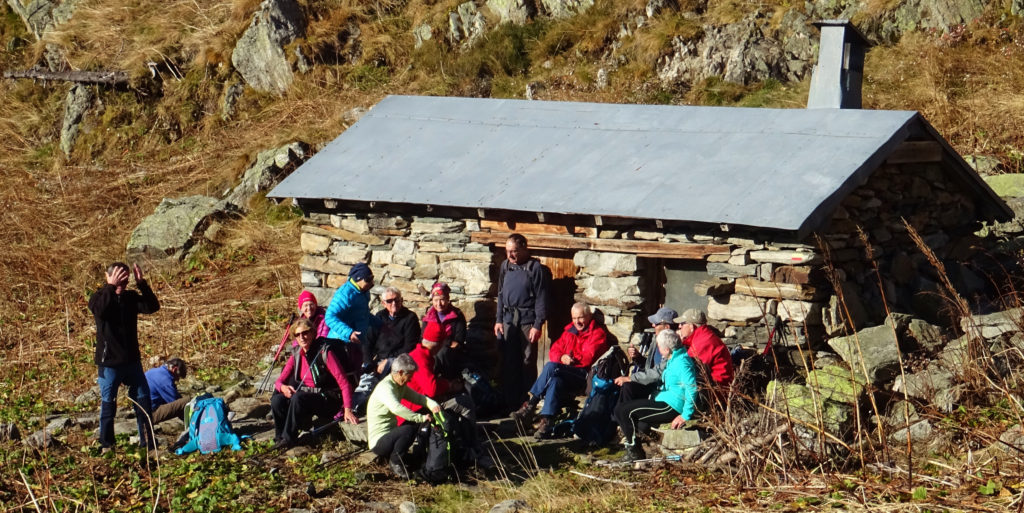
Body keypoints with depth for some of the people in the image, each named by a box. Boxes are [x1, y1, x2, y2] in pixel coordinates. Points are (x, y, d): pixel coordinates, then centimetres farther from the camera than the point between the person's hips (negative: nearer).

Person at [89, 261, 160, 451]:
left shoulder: (131, 297, 5)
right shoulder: (99, 297, -6)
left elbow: (152, 307, -11)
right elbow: (100, 309, -29)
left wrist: (142, 284, -21)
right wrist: (111, 287, -34)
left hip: (132, 360, 4)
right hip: (109, 362, -4)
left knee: (143, 400, 7)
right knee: (108, 403, 3)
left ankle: (148, 442, 17)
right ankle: (106, 445, 14)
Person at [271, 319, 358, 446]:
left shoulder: (324, 353, -11)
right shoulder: (296, 356, 7)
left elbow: (344, 383, -16)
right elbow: (280, 381, 7)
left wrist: (347, 410, -27)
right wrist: (282, 387, -20)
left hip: (327, 401, -5)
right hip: (305, 397, 6)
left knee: (298, 397, -34)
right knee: (277, 400, -21)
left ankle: (288, 438, -23)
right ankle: (280, 436, -7)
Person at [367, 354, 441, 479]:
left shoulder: (401, 386, 11)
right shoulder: (385, 387, -21)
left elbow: (418, 397, 13)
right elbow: (396, 408, -38)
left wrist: (432, 404, -10)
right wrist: (421, 418, -38)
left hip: (389, 434, 10)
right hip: (378, 442, -10)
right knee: (409, 429, -30)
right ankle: (395, 462, -9)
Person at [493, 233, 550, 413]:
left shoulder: (535, 268, -5)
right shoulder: (505, 266, 11)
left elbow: (541, 298, -7)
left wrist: (538, 325, -12)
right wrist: (499, 320, 11)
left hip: (527, 320, -5)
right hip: (509, 319, 5)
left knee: (528, 362, -1)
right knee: (508, 362, 4)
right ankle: (509, 401, 11)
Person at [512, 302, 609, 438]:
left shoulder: (598, 333, 2)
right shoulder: (570, 330, 22)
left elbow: (588, 358, -11)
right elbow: (554, 351, 16)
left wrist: (569, 359, -9)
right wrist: (562, 357, -6)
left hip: (584, 375, -5)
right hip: (566, 376, 5)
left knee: (551, 367, -30)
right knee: (555, 381, -32)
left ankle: (530, 405, -30)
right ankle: (547, 422, -38)